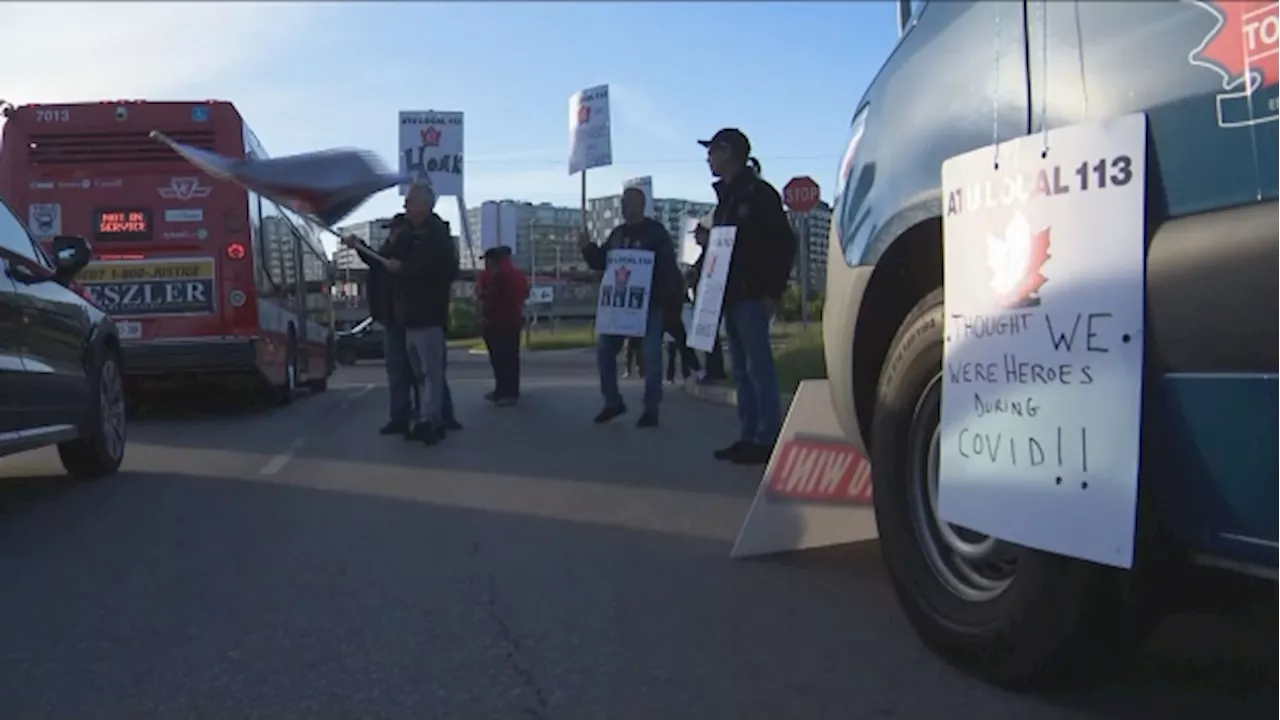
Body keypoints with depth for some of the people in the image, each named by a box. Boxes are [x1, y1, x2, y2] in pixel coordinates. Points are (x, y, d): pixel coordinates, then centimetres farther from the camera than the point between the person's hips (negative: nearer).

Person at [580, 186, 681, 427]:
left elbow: (668, 266, -10)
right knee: (604, 350, 4)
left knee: (650, 356, -3)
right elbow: (601, 263, 16)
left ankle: (651, 409, 4)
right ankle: (613, 401, 16)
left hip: (649, 304, -6)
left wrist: (664, 297, -22)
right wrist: (588, 248, -2)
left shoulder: (656, 232, -3)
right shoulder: (617, 234, 13)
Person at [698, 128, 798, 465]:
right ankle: (748, 436, 13)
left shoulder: (759, 193, -7)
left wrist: (773, 291, -15)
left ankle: (767, 439, -5)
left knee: (759, 367, -8)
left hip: (753, 295, -9)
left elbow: (784, 243, -12)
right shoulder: (726, 195, 19)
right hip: (731, 295, 9)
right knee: (742, 370, 9)